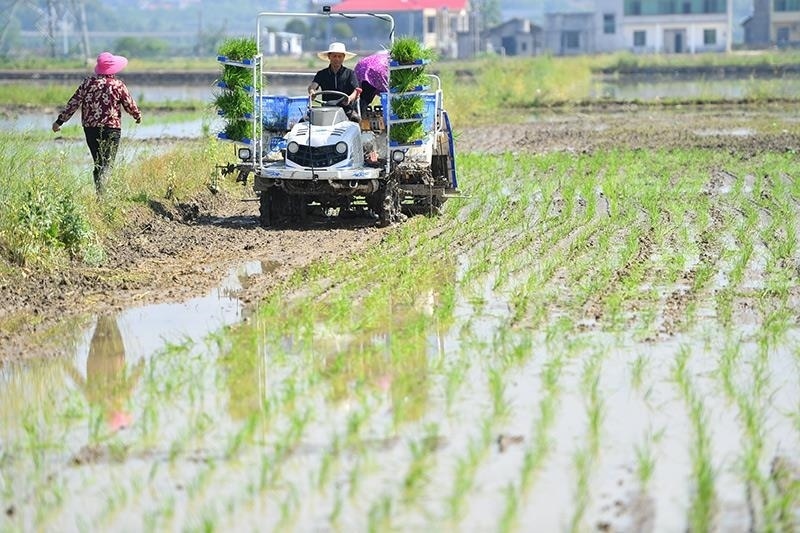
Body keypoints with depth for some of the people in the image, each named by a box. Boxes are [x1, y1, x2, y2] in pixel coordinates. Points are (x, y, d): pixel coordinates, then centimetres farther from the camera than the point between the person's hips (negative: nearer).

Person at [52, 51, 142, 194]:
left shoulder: (88, 83, 3)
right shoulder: (118, 85, -4)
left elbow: (74, 103, 4)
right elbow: (130, 105, 3)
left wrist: (60, 121, 11)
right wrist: (138, 116, 24)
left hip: (90, 128, 3)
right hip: (111, 129, -3)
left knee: (98, 163, 15)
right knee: (106, 164, -5)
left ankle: (99, 192, 17)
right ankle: (100, 193, -22)